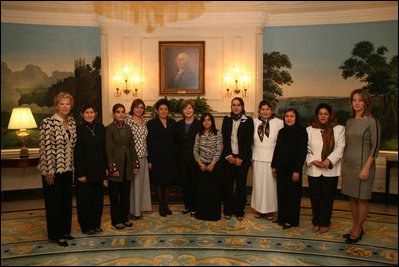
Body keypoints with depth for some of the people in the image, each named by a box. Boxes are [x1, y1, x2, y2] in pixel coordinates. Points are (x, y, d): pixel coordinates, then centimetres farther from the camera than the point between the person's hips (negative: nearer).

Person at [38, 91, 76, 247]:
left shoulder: (72, 122, 6)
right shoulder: (48, 123, -14)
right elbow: (46, 148, -15)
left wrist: (72, 165, 13)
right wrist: (48, 171, -15)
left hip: (67, 168, 6)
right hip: (52, 169, -6)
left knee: (67, 200, 15)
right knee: (54, 202, 6)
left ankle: (65, 231, 31)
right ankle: (56, 235, 21)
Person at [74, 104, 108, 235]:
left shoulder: (101, 128, 7)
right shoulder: (78, 130, -7)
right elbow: (77, 153, -10)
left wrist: (105, 167, 6)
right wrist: (80, 173, -13)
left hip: (98, 170, 5)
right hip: (85, 170, -4)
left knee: (98, 198, 12)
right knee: (85, 199, 6)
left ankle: (96, 224, 27)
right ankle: (86, 226, 21)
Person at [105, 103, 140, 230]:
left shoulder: (127, 128, 9)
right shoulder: (109, 128, -8)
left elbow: (132, 147, 11)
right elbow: (108, 150, -10)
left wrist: (135, 164, 7)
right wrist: (113, 168, -15)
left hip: (127, 164, 5)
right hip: (116, 163, -5)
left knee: (126, 192, 12)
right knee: (115, 194, 5)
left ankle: (125, 217, 25)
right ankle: (116, 220, 17)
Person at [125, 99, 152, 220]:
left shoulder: (145, 122, 13)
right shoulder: (127, 120, -6)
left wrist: (147, 155, 13)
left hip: (143, 156, 6)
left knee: (141, 182, 10)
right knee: (133, 182, -1)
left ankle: (138, 209, 22)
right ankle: (132, 210, 11)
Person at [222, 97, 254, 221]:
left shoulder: (248, 120, 2)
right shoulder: (226, 119, 9)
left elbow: (249, 141, -3)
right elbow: (224, 138, 4)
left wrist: (241, 158, -10)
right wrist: (228, 155, -7)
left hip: (243, 157, -1)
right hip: (228, 156, 2)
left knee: (241, 184, 3)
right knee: (228, 184, 3)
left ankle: (239, 211, 15)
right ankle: (228, 210, 15)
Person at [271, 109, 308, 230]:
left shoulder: (301, 132, -7)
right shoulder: (282, 132, 11)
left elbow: (302, 151, -12)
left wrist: (297, 170, -16)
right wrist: (274, 166, 12)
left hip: (292, 168, -5)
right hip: (281, 168, 6)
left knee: (292, 194, 3)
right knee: (281, 192, 10)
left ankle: (291, 220, 14)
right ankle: (282, 217, 23)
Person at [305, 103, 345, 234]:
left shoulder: (339, 129, 6)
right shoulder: (309, 129, 10)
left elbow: (340, 148, -3)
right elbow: (306, 148, 5)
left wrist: (329, 160, -16)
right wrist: (312, 160, -11)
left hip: (331, 170, -1)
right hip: (313, 170, 1)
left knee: (327, 198, 4)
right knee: (315, 197, 6)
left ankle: (325, 223, 19)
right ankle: (316, 222, 21)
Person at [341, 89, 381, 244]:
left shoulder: (372, 122, -9)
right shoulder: (350, 121, 11)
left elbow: (375, 147, -12)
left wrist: (366, 167, -17)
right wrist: (343, 164, 14)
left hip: (363, 165, -6)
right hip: (349, 165, 7)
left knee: (362, 199, 3)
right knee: (352, 197, 12)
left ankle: (357, 231, 16)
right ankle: (356, 228, 27)